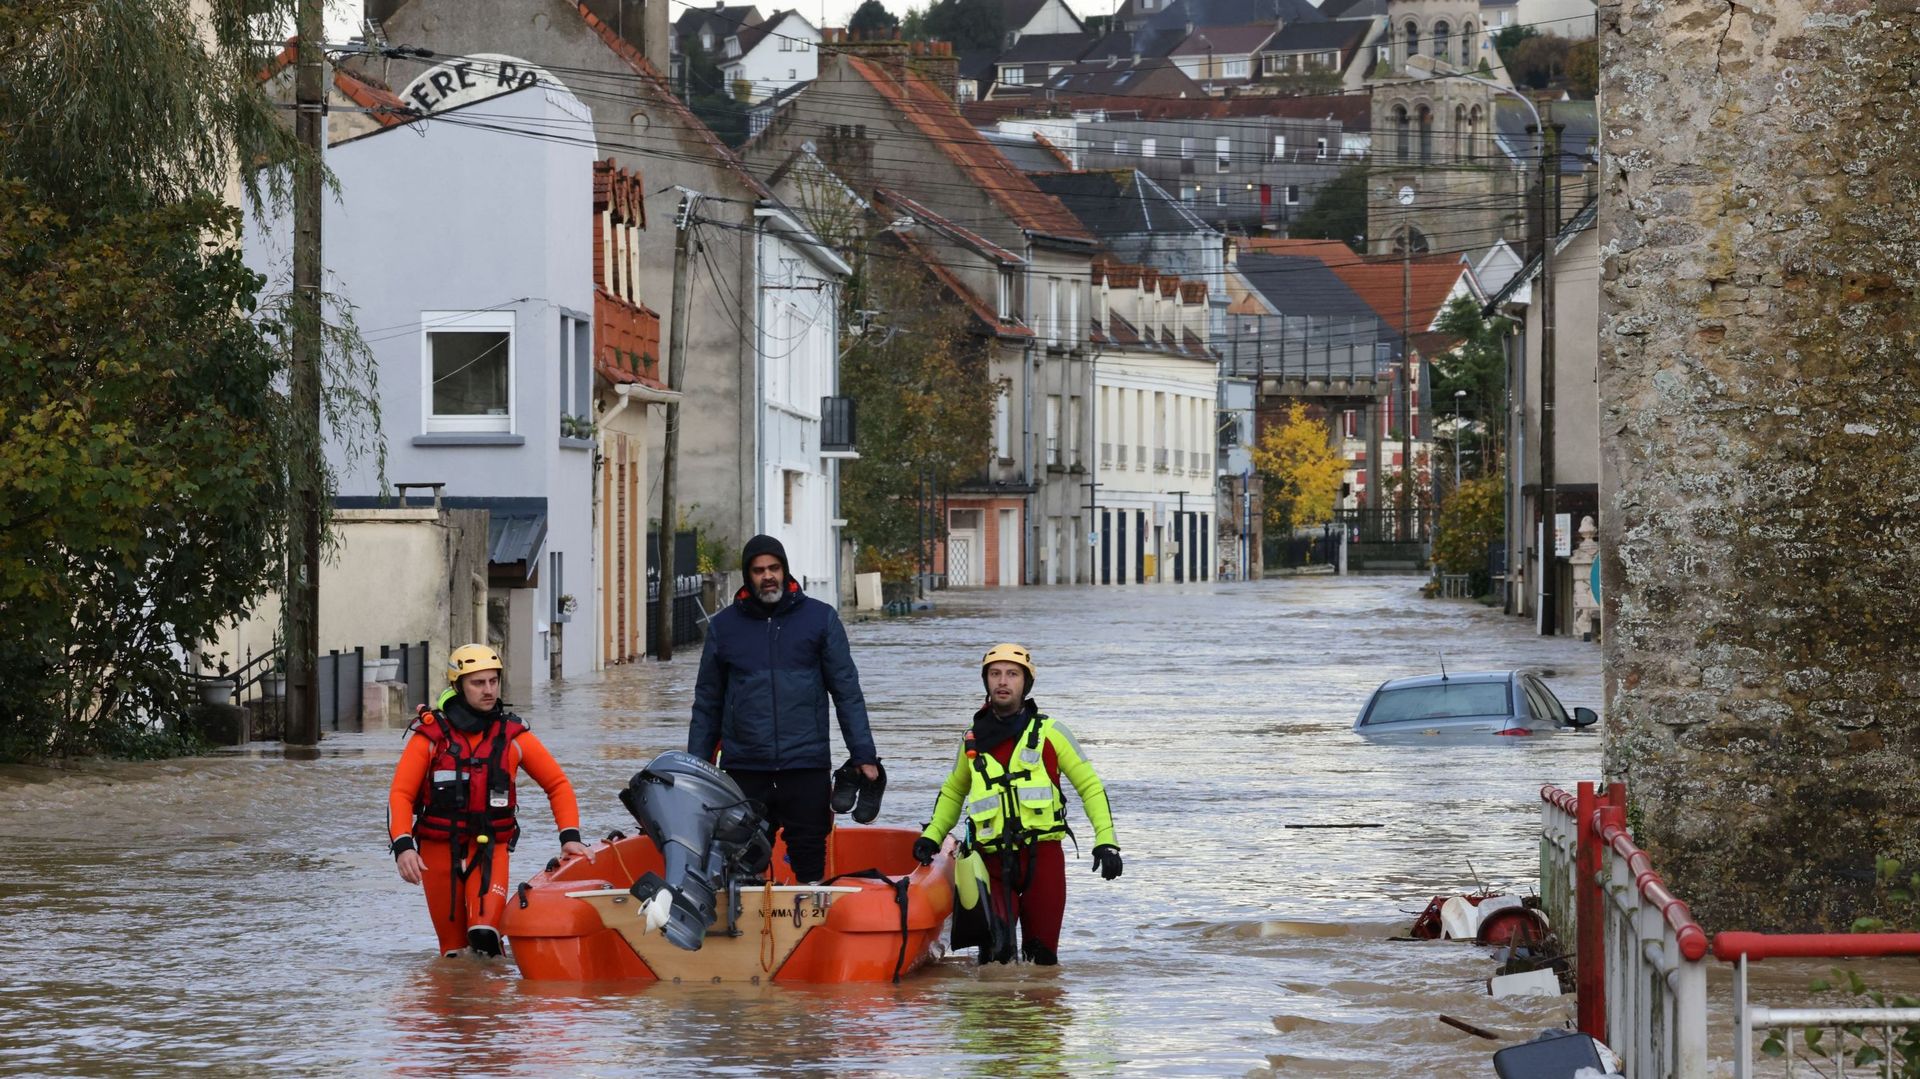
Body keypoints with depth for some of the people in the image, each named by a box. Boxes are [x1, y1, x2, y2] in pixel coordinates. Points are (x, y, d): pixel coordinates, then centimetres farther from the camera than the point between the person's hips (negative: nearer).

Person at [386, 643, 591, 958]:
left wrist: (570, 835, -6)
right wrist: (403, 845, -22)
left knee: (485, 932, -23)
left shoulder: (512, 734, 1)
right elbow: (401, 794, -7)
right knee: (454, 946, 3)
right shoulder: (431, 734, -5)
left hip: (490, 849, 0)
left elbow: (557, 784, 7)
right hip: (438, 849, 0)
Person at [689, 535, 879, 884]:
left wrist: (863, 755, -1)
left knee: (810, 863, 1)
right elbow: (707, 703, 14)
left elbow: (847, 691, 5)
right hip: (744, 769, 1)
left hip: (806, 766, -1)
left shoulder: (821, 619, 5)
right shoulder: (724, 626, 9)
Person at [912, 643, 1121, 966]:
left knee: (1043, 957, 3)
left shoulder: (1049, 732, 3)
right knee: (996, 954, -14)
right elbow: (953, 791, 26)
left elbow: (1090, 786, 7)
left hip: (1043, 857, -1)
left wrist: (1106, 842, -3)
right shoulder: (974, 740, 11)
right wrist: (932, 835, 11)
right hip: (994, 862, 1)